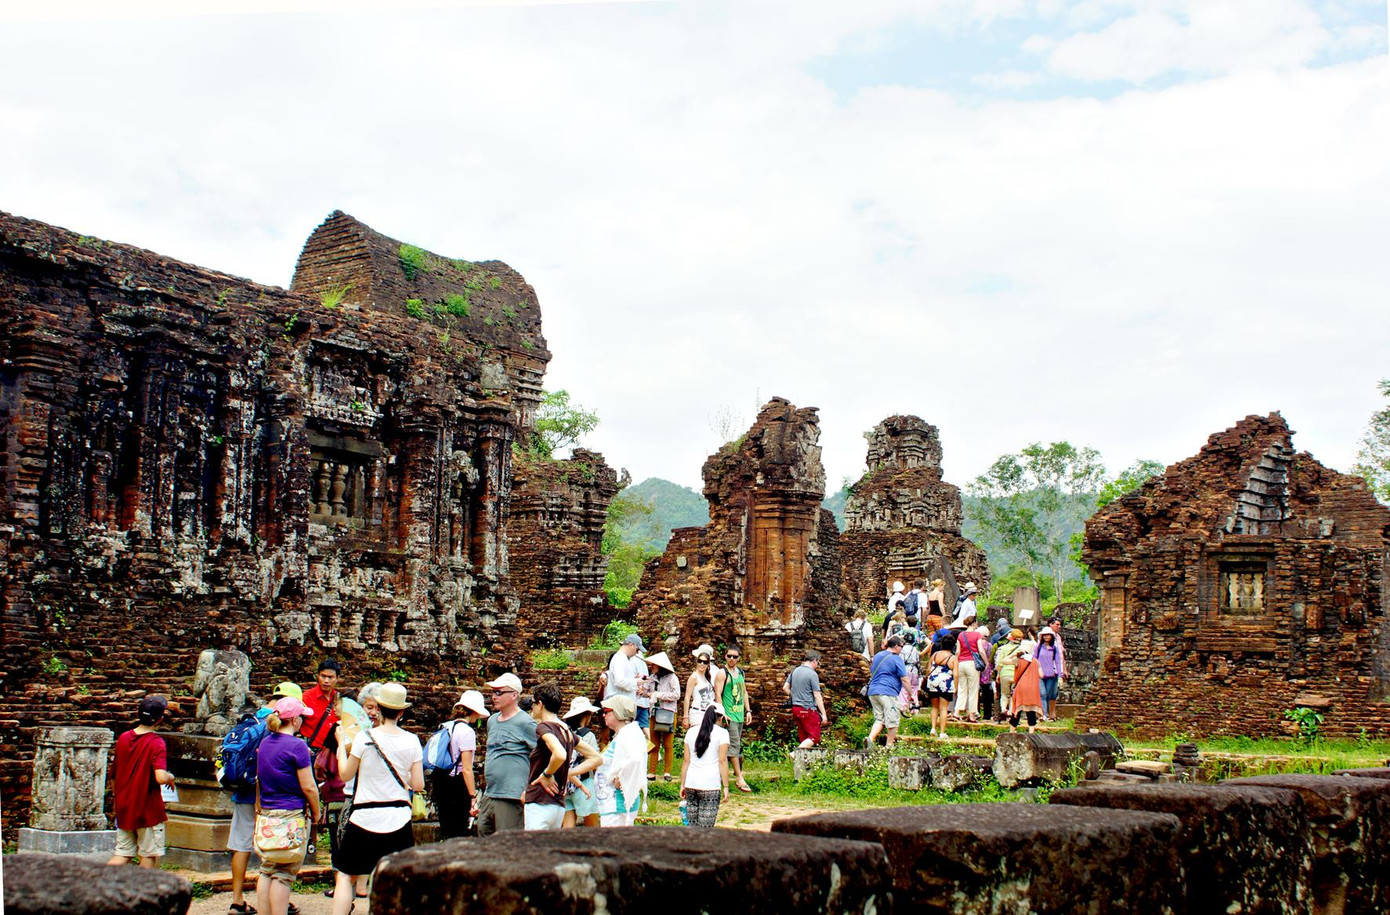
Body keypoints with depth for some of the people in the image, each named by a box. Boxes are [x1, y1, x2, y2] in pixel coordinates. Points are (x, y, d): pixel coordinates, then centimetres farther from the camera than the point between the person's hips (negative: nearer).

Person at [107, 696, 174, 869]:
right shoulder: (156, 743, -16)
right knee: (150, 856, 8)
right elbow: (161, 778, -28)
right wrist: (170, 777, -5)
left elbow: (113, 774, 12)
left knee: (122, 854, 13)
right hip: (149, 809, -6)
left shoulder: (123, 738, 2)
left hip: (123, 808, 6)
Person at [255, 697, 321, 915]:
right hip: (292, 815, -7)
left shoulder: (265, 743, 9)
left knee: (266, 871, 11)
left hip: (267, 814, 7)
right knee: (284, 874, -2)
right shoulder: (297, 746, -13)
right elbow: (308, 786, -12)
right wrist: (316, 813, 1)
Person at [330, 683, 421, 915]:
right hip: (399, 819, 2)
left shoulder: (364, 738, -9)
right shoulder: (411, 741, -3)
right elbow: (418, 785, -1)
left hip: (365, 817, -2)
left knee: (346, 875, 9)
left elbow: (346, 774, 3)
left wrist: (341, 745, 16)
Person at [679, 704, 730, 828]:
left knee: (692, 826, 10)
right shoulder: (722, 733, -1)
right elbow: (722, 761, -6)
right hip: (710, 785, -4)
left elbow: (686, 760, 10)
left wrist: (682, 785, 14)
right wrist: (725, 787, -4)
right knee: (706, 829, -2)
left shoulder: (691, 732, 11)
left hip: (691, 784, 4)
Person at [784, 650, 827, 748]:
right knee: (814, 737, -6)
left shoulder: (795, 671, 9)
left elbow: (785, 688, 14)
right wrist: (823, 714, -9)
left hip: (795, 709, 8)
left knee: (804, 738, 12)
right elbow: (817, 696, -13)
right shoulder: (813, 674, -12)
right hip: (808, 710, -8)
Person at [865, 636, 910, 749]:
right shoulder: (896, 659, -6)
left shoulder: (877, 656, 17)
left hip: (873, 692, 8)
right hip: (887, 693, -8)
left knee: (879, 719, 11)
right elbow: (904, 679, -8)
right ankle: (889, 746, 7)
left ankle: (870, 738, -11)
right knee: (892, 720, 3)